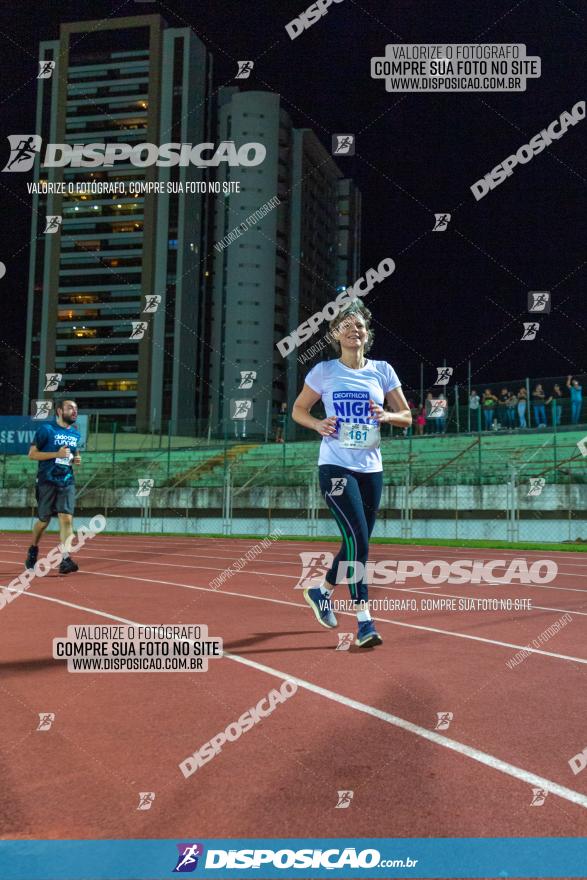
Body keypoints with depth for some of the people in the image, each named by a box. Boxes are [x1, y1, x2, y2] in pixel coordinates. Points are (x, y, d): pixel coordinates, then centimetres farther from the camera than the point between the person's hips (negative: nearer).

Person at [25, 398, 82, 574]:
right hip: (47, 482, -3)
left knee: (66, 518, -12)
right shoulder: (46, 429, -6)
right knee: (43, 521, 7)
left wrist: (76, 459, 4)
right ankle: (33, 549, 34)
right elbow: (32, 454, -8)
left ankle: (65, 559, -14)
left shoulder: (76, 434, 11)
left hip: (67, 482, 4)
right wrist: (57, 454, -18)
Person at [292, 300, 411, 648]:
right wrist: (318, 424, -12)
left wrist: (386, 416, -13)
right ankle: (364, 620, -11)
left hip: (371, 468, 4)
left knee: (357, 543, 11)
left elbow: (406, 417, 9)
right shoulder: (324, 371, 0)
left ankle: (322, 591, 37)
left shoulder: (382, 370, 5)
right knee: (358, 539, -17)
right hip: (336, 466, -4)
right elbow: (298, 410, 9)